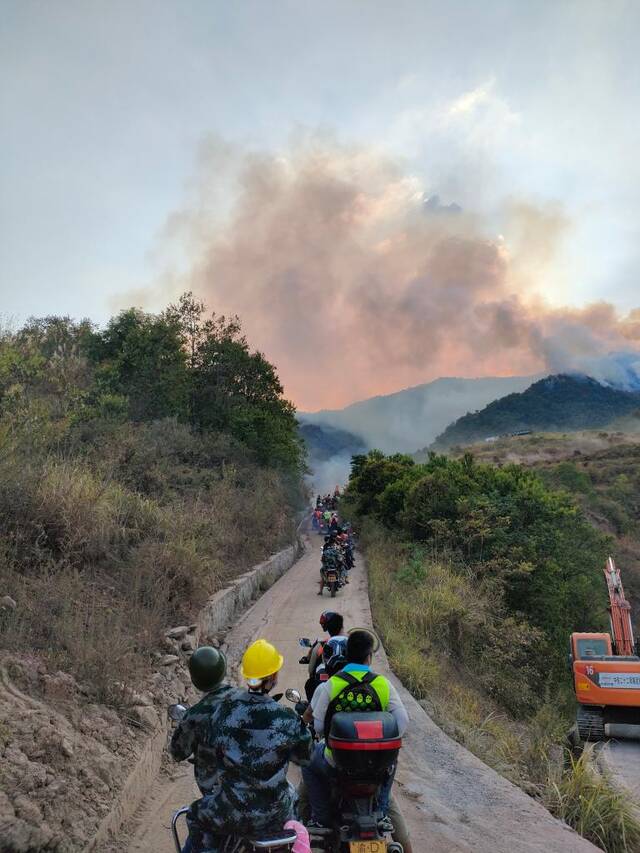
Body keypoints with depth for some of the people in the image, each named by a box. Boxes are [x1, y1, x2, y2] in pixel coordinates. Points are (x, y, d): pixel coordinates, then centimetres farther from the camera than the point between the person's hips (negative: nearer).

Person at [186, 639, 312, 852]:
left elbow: (212, 744, 0)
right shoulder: (287, 719, -21)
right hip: (275, 816, 0)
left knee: (196, 816, 30)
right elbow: (304, 756, -5)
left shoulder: (226, 706, -17)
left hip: (233, 813, 0)